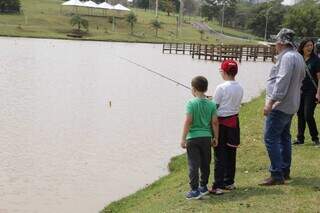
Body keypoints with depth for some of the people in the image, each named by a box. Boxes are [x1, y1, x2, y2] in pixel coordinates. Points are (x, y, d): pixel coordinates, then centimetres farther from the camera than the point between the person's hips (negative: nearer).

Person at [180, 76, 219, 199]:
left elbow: (188, 121, -15)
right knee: (205, 164, 16)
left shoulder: (191, 103, -11)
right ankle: (203, 187, 27)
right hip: (206, 137, 4)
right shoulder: (211, 104, 1)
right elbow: (215, 122, 1)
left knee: (193, 165, 0)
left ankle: (195, 190, -1)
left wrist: (183, 138, -11)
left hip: (193, 138, -4)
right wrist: (216, 138, 11)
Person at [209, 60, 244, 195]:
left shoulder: (221, 87, -16)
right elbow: (236, 105, 8)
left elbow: (214, 107, -13)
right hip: (234, 121, 6)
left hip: (221, 122, -6)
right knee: (231, 153, 15)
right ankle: (229, 182, 24)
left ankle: (217, 186, -3)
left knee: (220, 155, -3)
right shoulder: (239, 88, 3)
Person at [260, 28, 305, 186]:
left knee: (271, 138, -8)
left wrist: (271, 102, -24)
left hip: (280, 106, -11)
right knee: (284, 137, 19)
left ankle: (277, 175, -8)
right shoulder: (298, 57, 13)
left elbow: (282, 82, -25)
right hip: (291, 105, 11)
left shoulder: (287, 57, -18)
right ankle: (285, 171, 28)